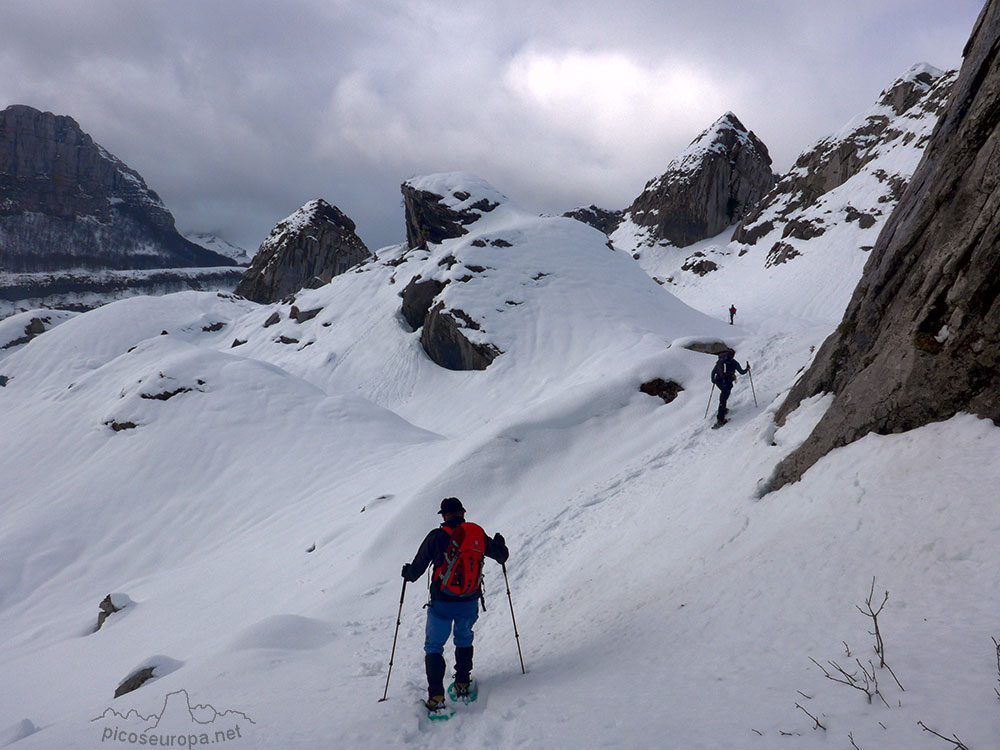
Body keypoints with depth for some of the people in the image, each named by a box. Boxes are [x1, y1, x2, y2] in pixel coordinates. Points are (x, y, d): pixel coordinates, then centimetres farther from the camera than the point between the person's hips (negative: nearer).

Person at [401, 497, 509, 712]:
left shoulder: (437, 536, -9)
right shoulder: (478, 534, -1)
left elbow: (416, 569, -3)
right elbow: (502, 556, 11)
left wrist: (408, 573, 20)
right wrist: (500, 543, 33)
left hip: (442, 603, -3)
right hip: (470, 603, 3)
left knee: (434, 647, 10)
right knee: (464, 639, 28)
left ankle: (436, 696, 0)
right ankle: (463, 684, 29)